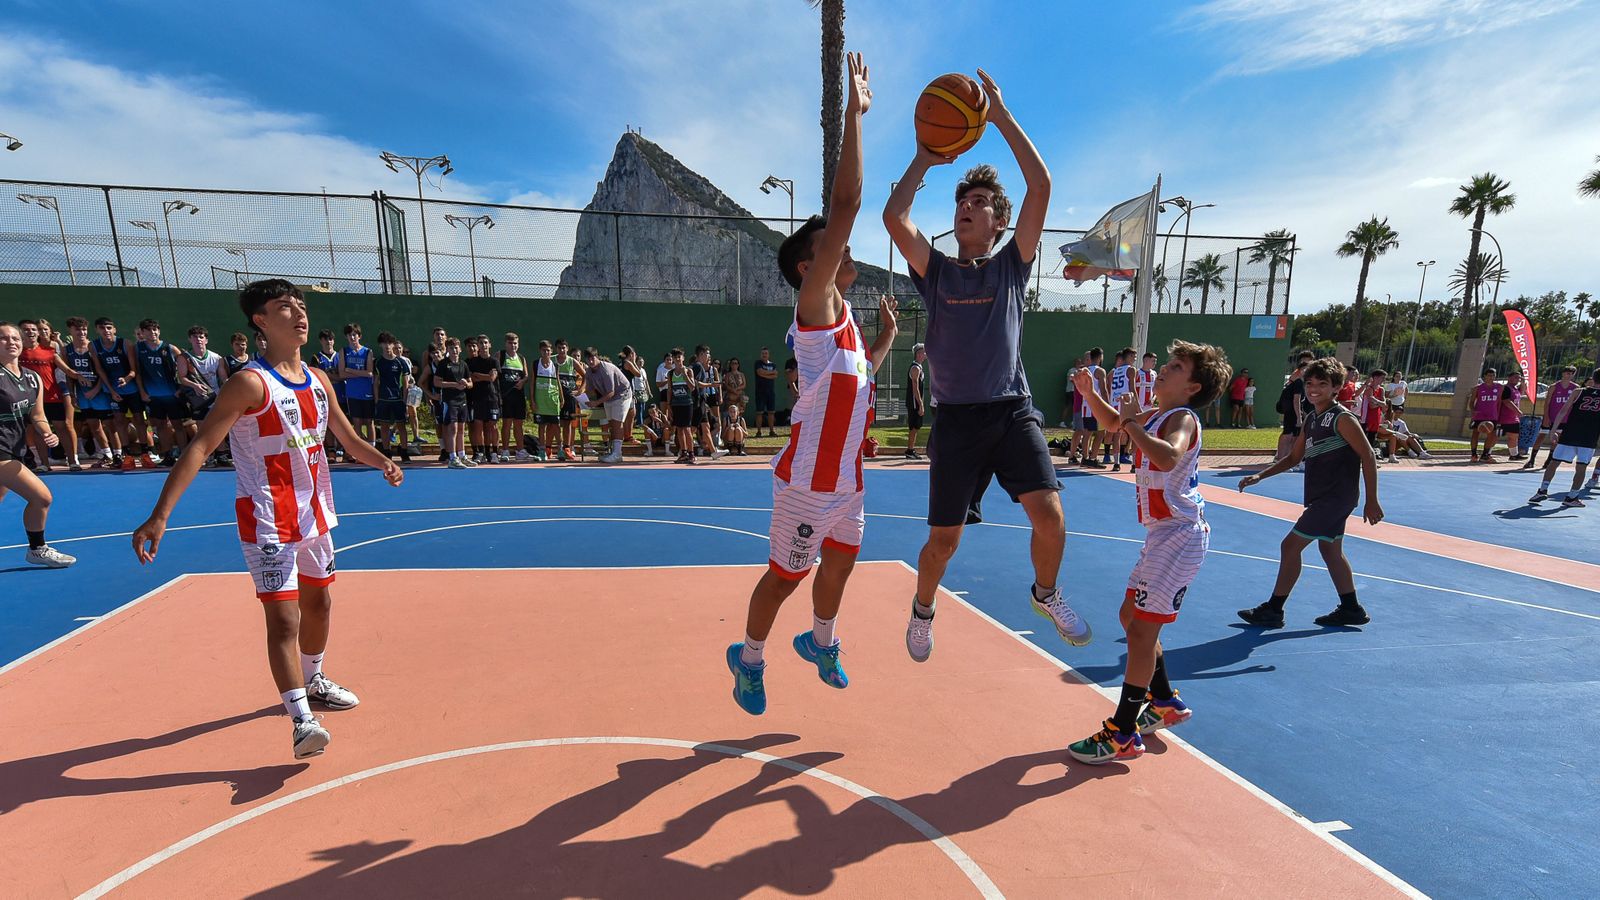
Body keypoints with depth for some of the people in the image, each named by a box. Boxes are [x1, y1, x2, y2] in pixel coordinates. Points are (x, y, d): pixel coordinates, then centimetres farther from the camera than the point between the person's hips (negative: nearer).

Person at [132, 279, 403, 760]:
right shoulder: (251, 383, -15)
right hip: (267, 521, -7)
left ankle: (313, 682, 40)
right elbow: (199, 449, -20)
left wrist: (382, 461, -4)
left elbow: (351, 440, 15)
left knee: (319, 601, 19)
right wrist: (160, 515, -27)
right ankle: (302, 720, -6)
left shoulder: (318, 379, 6)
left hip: (313, 512, 7)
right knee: (284, 616, -10)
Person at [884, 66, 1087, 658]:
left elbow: (1040, 188, -4)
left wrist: (1001, 116, -2)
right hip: (957, 418, 0)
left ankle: (1046, 594, 18)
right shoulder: (935, 271, 7)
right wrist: (923, 160, 2)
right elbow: (894, 218, -8)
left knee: (1049, 514, -15)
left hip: (1014, 411, 1)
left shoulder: (1011, 265, 8)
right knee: (944, 539, 3)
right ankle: (923, 611, 33)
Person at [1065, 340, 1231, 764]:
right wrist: (1088, 391, 8)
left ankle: (1123, 733, 0)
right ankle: (1165, 702, 34)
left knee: (1142, 629, -8)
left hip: (1180, 536, -10)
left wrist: (1133, 424, -26)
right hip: (1164, 534, 10)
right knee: (1132, 617, 17)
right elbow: (1113, 421, 26)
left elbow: (1168, 457, -38)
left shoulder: (1183, 419, -16)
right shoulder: (1156, 415, 10)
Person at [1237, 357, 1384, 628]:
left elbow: (1368, 458, -13)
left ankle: (1273, 610, -1)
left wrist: (1371, 501, -14)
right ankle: (1351, 609, 32)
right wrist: (1259, 476, 5)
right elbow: (1293, 457, 17)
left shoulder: (1342, 418, -13)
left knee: (1291, 544, -9)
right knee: (1330, 549, 18)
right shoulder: (1311, 419, 11)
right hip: (1321, 497, 9)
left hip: (1336, 496, -9)